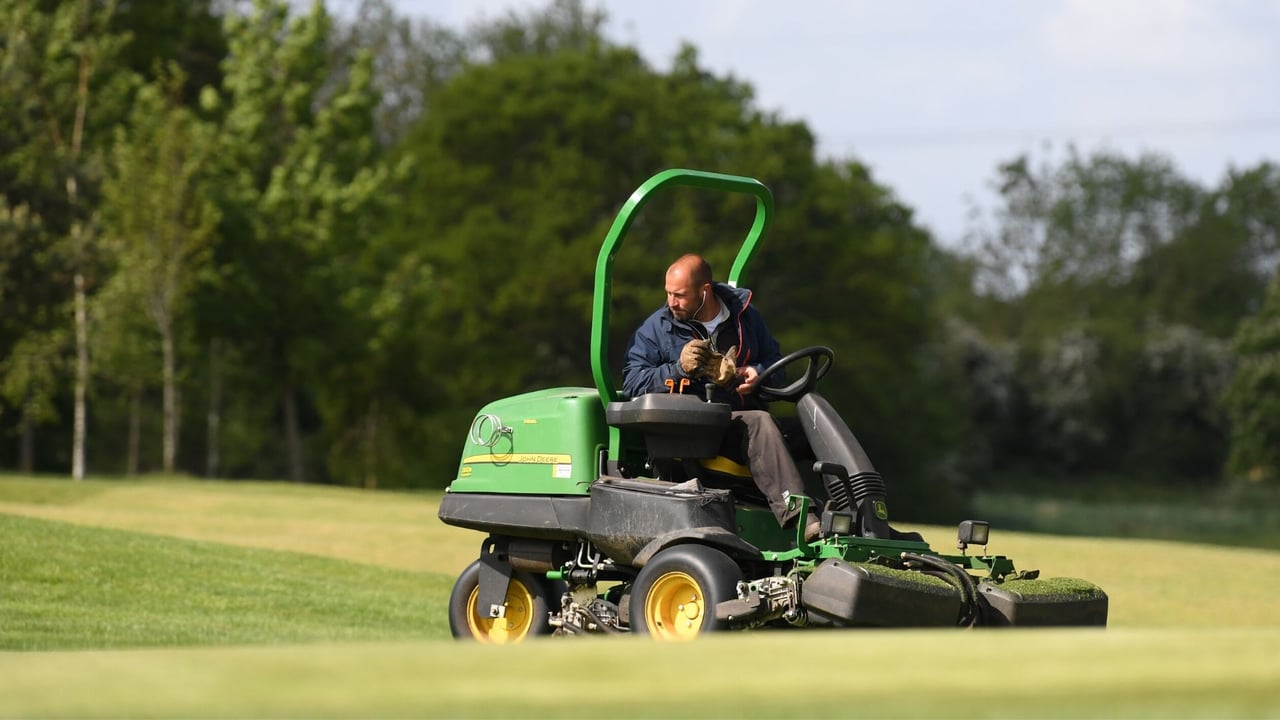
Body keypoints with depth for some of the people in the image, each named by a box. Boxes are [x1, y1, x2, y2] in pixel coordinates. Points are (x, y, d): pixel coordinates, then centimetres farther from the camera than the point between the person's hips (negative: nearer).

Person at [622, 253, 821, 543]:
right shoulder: (656, 328, 8)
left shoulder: (744, 316, 16)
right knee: (758, 423, -35)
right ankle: (799, 520, -45)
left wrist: (758, 373, 2)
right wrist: (678, 369, -13)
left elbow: (774, 361, 27)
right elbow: (632, 383, 1)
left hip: (742, 415, 4)